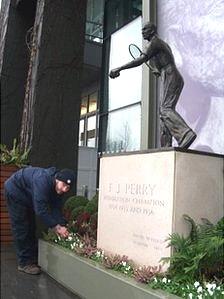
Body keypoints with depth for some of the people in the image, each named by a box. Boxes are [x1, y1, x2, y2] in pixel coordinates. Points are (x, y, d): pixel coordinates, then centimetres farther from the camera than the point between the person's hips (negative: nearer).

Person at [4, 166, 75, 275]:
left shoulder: (57, 187, -13)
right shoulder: (43, 180, -39)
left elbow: (56, 208, -11)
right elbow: (41, 209, -40)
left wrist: (62, 226, -23)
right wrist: (56, 227, -37)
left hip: (27, 196, 9)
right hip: (15, 191, -9)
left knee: (31, 227, 11)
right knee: (21, 229, -8)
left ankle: (33, 258, 20)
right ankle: (24, 263, -1)